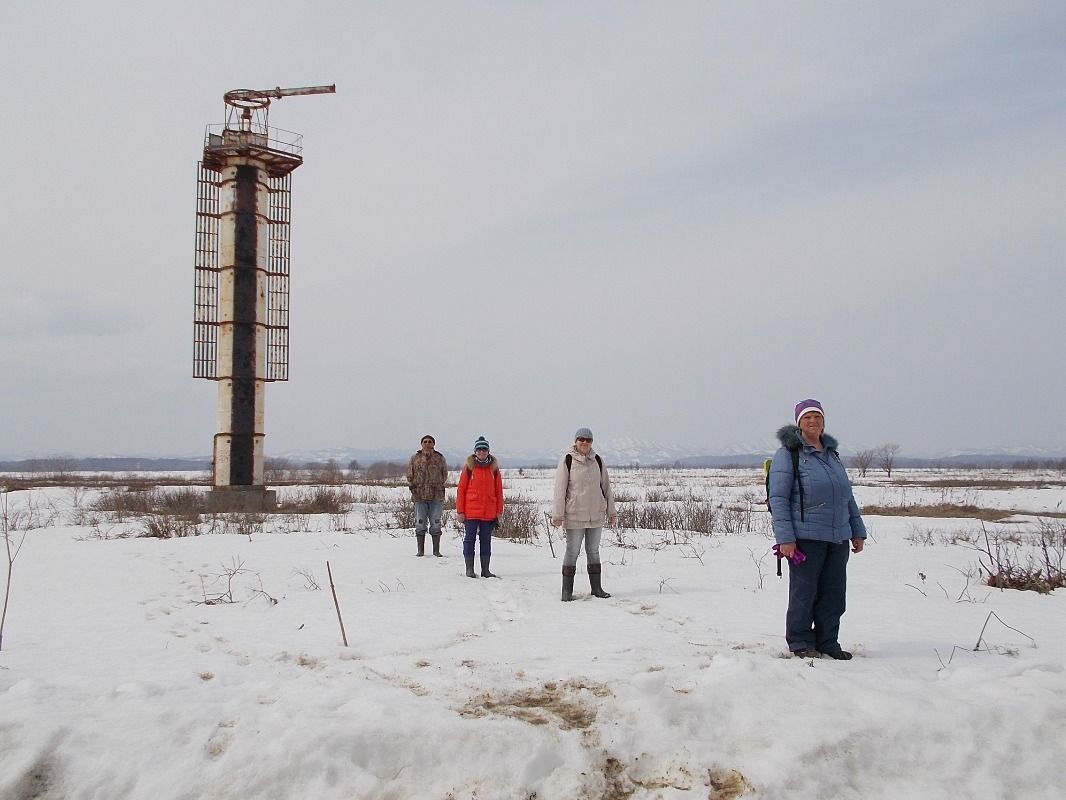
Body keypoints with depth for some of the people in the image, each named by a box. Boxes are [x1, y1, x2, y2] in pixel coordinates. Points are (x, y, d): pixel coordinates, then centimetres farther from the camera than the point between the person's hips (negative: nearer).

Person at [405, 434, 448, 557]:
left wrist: (440, 486, 6)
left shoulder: (440, 458, 5)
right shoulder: (415, 458, 6)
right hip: (419, 496, 0)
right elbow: (409, 474, 12)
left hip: (436, 496, 0)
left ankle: (436, 550, 10)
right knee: (420, 524, 3)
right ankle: (420, 550, 11)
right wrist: (412, 486, 5)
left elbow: (444, 474, 13)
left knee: (436, 524, 3)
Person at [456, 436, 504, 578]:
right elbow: (461, 489, -1)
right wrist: (460, 511, -4)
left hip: (489, 512, 2)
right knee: (469, 539, 2)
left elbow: (499, 490, 8)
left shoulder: (494, 467, 5)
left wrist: (499, 511, 5)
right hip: (470, 511, -2)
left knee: (486, 540, 8)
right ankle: (469, 569, 9)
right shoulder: (469, 466, -2)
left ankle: (485, 570, 14)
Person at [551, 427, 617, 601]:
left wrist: (611, 511, 14)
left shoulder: (597, 460, 8)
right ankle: (567, 590, 5)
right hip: (574, 515, -4)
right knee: (572, 551, -1)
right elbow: (560, 489, -7)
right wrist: (557, 514, -11)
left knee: (593, 550, 11)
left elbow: (606, 486, 15)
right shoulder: (567, 460, -5)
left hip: (596, 514, 4)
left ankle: (596, 587, 18)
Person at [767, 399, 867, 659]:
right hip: (806, 538, -6)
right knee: (804, 592, 1)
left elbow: (847, 496, 23)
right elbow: (778, 498, -10)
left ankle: (828, 642, 22)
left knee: (834, 593, 9)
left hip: (838, 538, 6)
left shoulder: (832, 454, 17)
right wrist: (785, 538, -17)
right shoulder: (788, 454, -4)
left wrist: (857, 530, 20)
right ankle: (800, 643, 14)